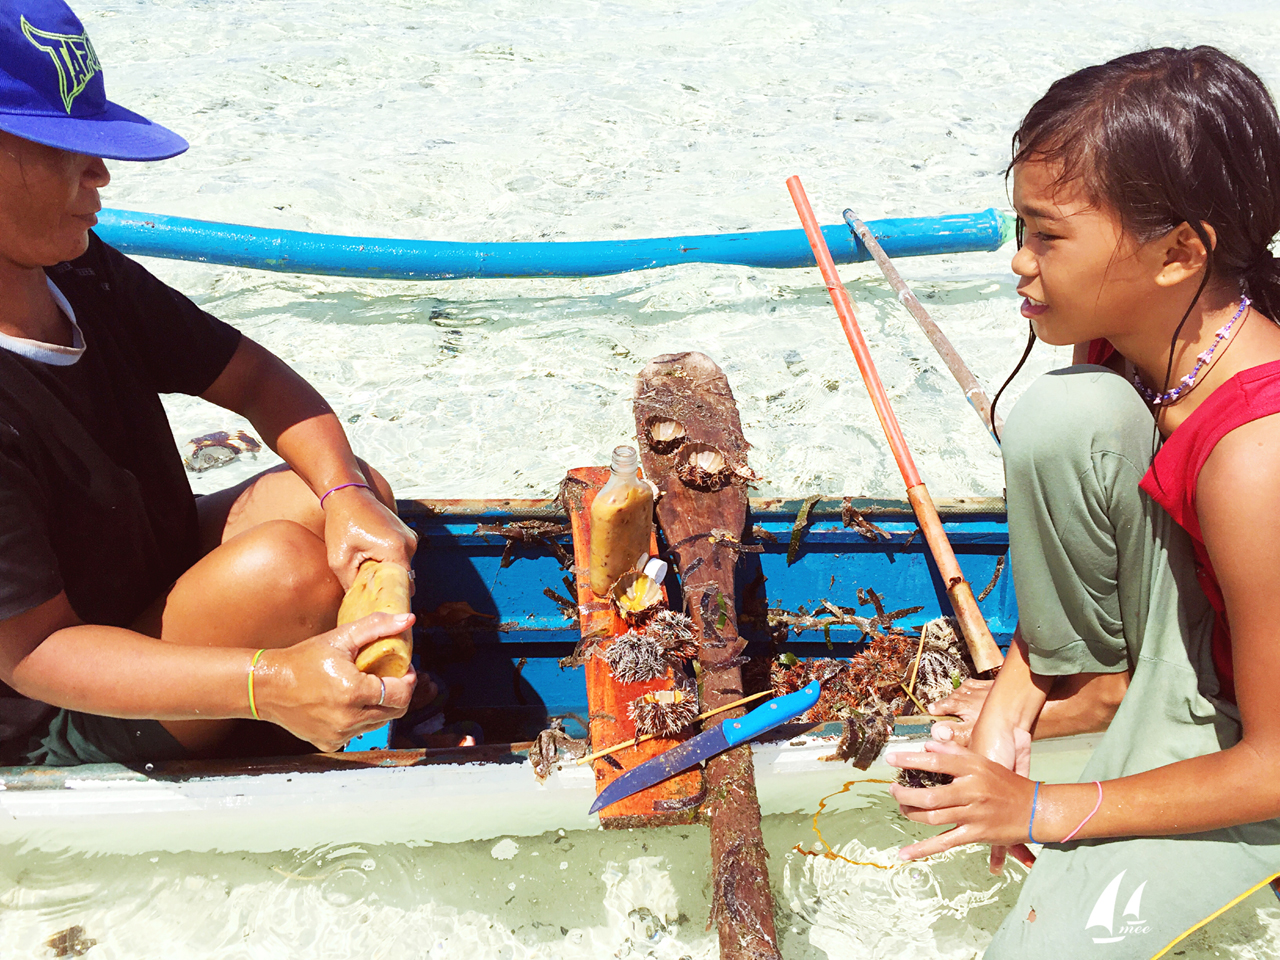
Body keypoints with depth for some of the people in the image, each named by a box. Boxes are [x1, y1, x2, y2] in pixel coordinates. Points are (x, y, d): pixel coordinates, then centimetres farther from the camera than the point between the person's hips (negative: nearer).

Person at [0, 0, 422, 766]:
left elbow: (253, 378, -2)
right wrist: (269, 683, -43)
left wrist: (348, 496, -21)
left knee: (352, 490, -7)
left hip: (162, 573, 8)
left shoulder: (83, 277, -8)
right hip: (63, 732, -7)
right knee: (284, 565, -28)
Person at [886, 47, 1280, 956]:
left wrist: (1045, 811, -21)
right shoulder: (1133, 332, -16)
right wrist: (1009, 705, -6)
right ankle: (1093, 680, -2)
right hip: (1171, 614, 6)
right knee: (1061, 414, -24)